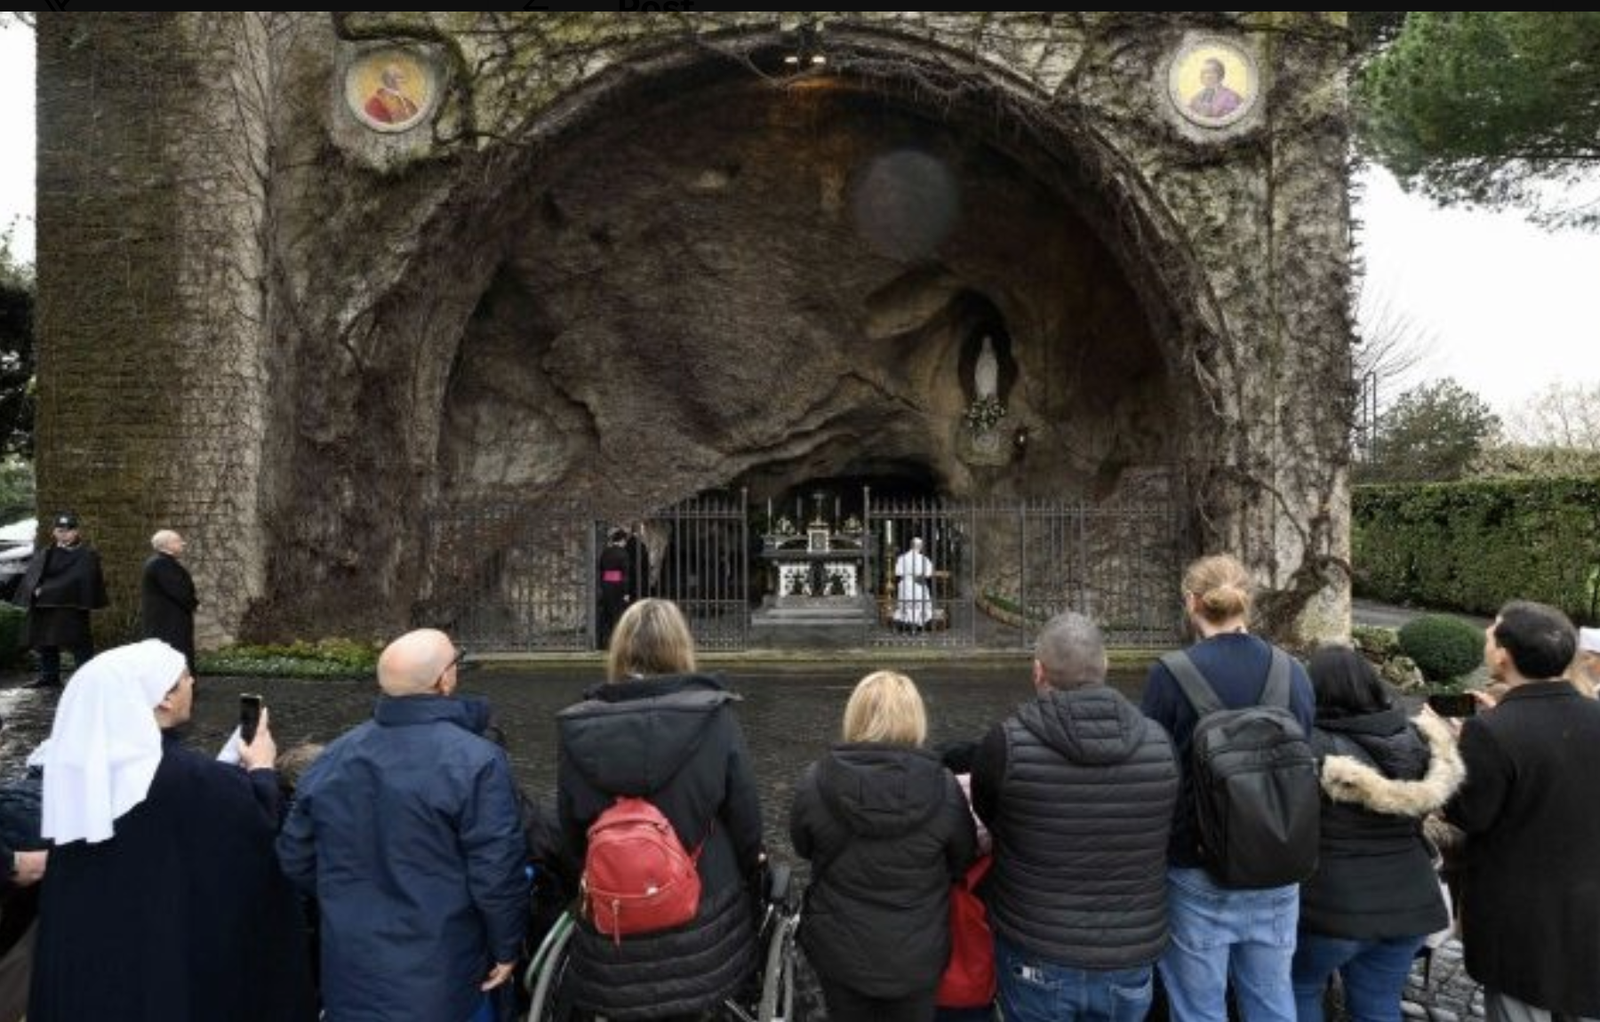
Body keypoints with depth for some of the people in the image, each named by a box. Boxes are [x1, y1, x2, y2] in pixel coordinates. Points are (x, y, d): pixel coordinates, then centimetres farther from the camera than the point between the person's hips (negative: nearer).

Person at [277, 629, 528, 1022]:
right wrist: (506, 947, -5)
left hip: (350, 978, 5)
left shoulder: (333, 757, -1)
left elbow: (296, 857, 8)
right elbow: (497, 873, -21)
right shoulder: (475, 761, -21)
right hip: (441, 980, -5)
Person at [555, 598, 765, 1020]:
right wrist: (747, 868, 12)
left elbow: (571, 831, 0)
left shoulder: (578, 729, -12)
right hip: (702, 928, -1)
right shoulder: (713, 717, -18)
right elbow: (746, 814, -9)